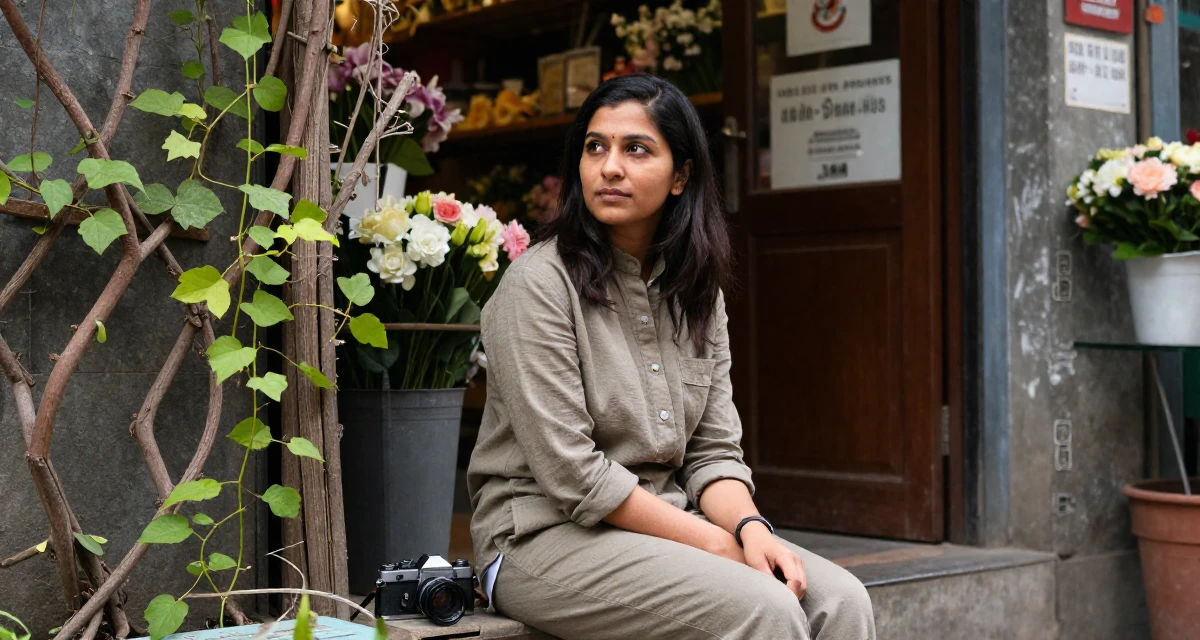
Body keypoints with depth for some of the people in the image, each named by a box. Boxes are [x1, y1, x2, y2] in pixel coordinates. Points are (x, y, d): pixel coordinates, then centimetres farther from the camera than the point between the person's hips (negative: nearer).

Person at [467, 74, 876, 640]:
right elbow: (571, 473, -17)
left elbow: (713, 450, 8)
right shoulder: (538, 284, -12)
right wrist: (715, 542, -15)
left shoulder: (696, 292, 9)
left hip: (666, 526, 6)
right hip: (548, 534, -6)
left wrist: (749, 528, -13)